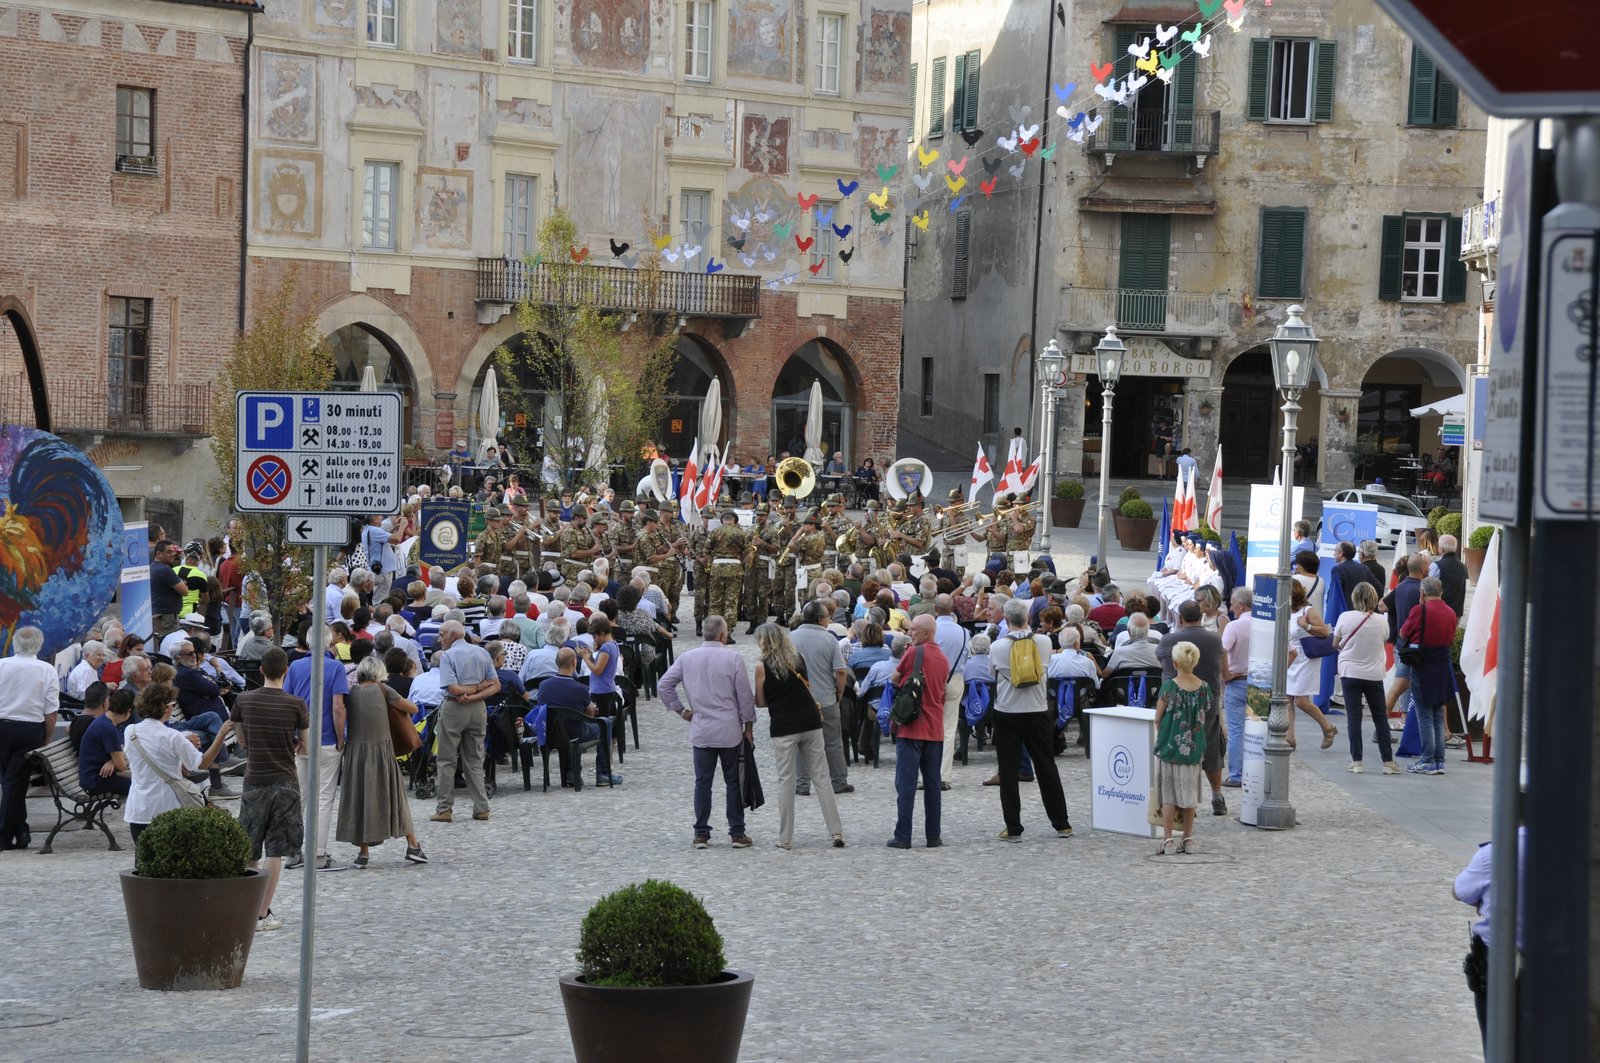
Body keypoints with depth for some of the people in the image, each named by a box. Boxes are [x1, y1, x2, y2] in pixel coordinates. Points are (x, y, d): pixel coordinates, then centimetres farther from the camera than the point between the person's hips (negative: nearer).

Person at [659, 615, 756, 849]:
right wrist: (749, 725, 4)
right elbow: (745, 694, -6)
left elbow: (663, 685, 0)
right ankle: (737, 834, 7)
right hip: (730, 731, -2)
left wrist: (681, 710, 8)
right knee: (733, 782, 5)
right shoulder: (733, 658, -8)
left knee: (702, 782, 7)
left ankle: (701, 834, 6)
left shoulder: (687, 659, 1)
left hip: (701, 731, 2)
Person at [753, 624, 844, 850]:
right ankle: (837, 832, 1)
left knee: (786, 781, 3)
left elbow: (761, 702, 0)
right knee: (821, 777, 5)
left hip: (783, 728, -4)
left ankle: (785, 838, 5)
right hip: (810, 723, 4)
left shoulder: (763, 666, -5)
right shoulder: (798, 659, 8)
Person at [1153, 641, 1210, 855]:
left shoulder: (1170, 686, -14)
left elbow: (1158, 718, -8)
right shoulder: (1204, 687, -3)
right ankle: (1188, 839, 16)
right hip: (1194, 748, 4)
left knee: (1169, 794, 3)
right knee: (1189, 792, 13)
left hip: (1170, 744, -4)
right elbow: (1206, 716, 6)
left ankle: (1168, 840, 0)